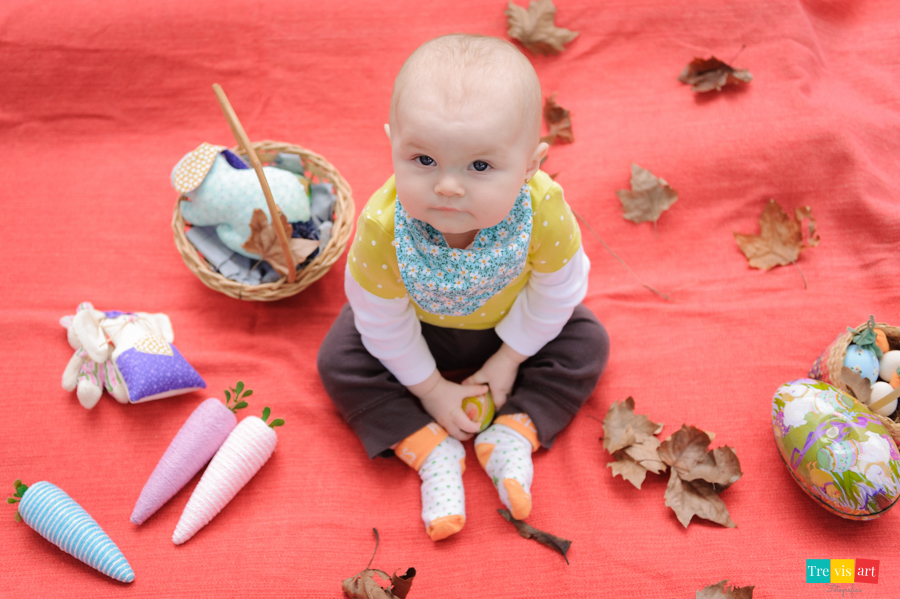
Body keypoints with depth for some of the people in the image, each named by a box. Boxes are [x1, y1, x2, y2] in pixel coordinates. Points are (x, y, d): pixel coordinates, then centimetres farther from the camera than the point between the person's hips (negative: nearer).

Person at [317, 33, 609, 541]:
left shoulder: (545, 211, -39)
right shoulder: (381, 228, -40)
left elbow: (555, 293, -17)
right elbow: (384, 326, -21)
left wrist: (509, 359, -9)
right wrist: (431, 390, -11)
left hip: (508, 322, 1)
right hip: (418, 325, 0)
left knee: (587, 346, -10)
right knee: (341, 361, -14)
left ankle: (512, 434, -5)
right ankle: (433, 450, -7)